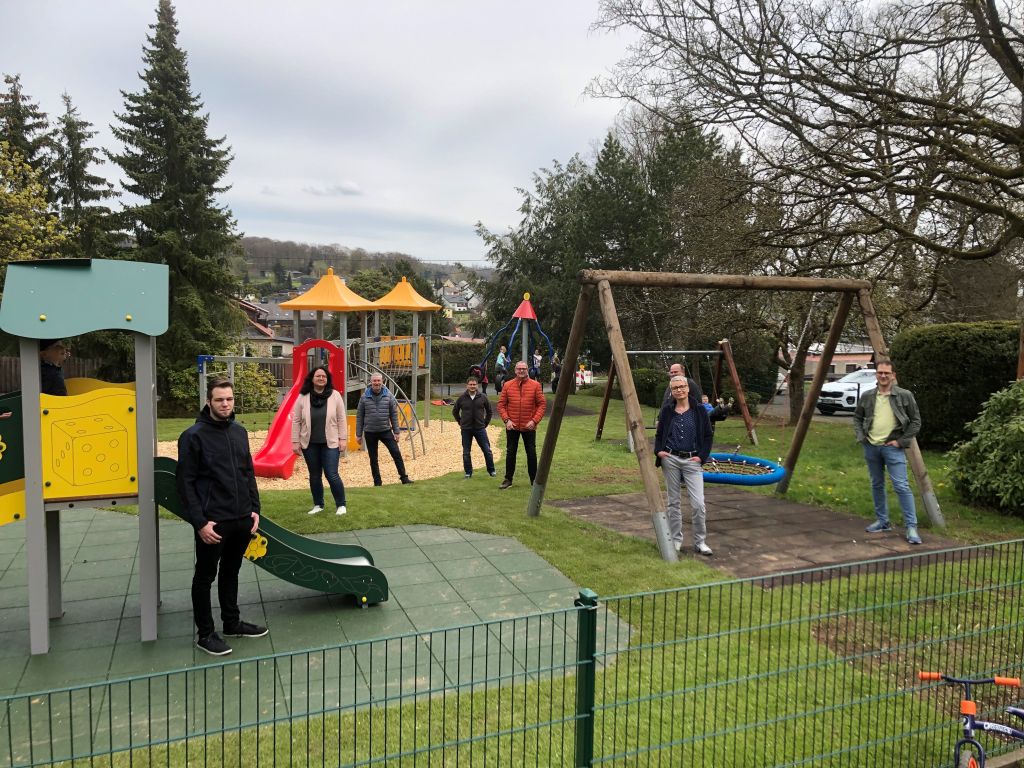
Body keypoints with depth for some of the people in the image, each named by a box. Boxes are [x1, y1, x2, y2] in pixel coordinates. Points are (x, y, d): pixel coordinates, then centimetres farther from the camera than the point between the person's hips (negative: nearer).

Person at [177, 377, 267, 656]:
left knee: (231, 572, 20)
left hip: (242, 520, 6)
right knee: (205, 577, 9)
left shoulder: (239, 431, 7)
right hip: (212, 523, -6)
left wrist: (254, 509, 8)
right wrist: (200, 522, -16)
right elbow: (186, 484, -12)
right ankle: (205, 634, 21)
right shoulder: (194, 436, -11)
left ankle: (232, 622, 34)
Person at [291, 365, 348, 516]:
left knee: (332, 475, -6)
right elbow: (296, 421, 2)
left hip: (330, 443, -2)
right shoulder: (303, 397, -2)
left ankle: (340, 505, 10)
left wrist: (343, 439, -4)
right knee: (314, 476, 12)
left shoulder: (335, 395, -3)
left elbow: (341, 419, 0)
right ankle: (318, 505, 27)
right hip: (309, 444, 2)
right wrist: (295, 441, -1)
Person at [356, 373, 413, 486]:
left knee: (396, 454, -6)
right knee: (373, 459, 7)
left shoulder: (389, 396, 0)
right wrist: (358, 434, 1)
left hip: (386, 431, 0)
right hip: (370, 433, 0)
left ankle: (404, 478, 2)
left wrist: (396, 432, 0)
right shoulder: (364, 397, -2)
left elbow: (394, 415, 3)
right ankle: (377, 483, 18)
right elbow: (359, 416, 2)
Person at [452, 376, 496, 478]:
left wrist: (485, 423, 7)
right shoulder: (462, 398, -1)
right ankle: (468, 472, 18)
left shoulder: (482, 397, -1)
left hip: (480, 428, 0)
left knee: (487, 450, 2)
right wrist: (460, 423, 8)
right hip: (466, 429, 0)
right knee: (466, 452, 6)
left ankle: (491, 470, 17)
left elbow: (489, 411, 11)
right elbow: (455, 411, 12)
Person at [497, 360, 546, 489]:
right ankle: (508, 479, 18)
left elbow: (542, 404, -4)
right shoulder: (508, 386, 0)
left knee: (531, 453, 7)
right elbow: (501, 405, 2)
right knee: (510, 453, 9)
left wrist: (535, 420, -13)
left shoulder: (535, 385, -3)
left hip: (529, 426, -1)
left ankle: (534, 480, 18)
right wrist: (506, 420, -10)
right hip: (512, 426, 1)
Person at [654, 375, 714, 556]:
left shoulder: (699, 410, 0)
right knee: (673, 502, 9)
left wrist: (702, 456, -7)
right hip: (670, 460, 2)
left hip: (692, 461, -2)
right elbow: (659, 434, 12)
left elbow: (708, 436, 3)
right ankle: (676, 540, 20)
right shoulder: (667, 411, 4)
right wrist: (658, 450, -6)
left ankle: (700, 542, 7)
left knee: (698, 503, -7)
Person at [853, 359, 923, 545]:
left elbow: (916, 421, -1)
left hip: (892, 447, -4)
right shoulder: (867, 397, 5)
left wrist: (902, 441, -8)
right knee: (877, 485, 13)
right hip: (871, 447, 4)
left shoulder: (904, 395, -4)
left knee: (901, 486, -10)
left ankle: (911, 527, -5)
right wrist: (860, 436, 2)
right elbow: (857, 418, 16)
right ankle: (882, 521, 25)